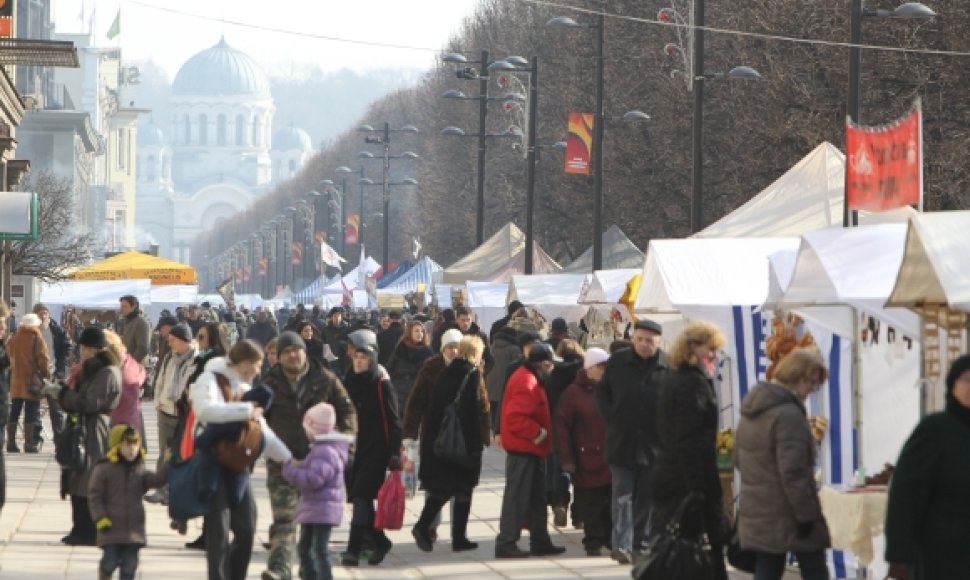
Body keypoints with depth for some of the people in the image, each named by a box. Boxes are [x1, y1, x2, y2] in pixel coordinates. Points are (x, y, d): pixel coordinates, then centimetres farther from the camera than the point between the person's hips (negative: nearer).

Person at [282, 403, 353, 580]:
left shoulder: (326, 452, -21)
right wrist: (298, 466, 11)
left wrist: (291, 470, -17)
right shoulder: (320, 448, 15)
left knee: (320, 549, -13)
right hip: (312, 507, 11)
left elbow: (313, 479, -29)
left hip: (323, 509, -11)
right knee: (305, 547, 20)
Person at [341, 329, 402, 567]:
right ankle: (380, 542, 24)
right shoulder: (349, 382, 9)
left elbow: (393, 421, -8)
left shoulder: (382, 384, -6)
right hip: (355, 448, 6)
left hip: (376, 451, -6)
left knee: (362, 496, -13)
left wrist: (394, 454, -14)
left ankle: (353, 549, -12)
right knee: (359, 499, 6)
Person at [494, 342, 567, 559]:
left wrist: (539, 432, 13)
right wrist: (538, 433, -20)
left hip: (530, 449, 11)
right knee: (517, 497, -7)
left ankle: (540, 542, 21)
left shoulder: (530, 379, 14)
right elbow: (515, 418, -28)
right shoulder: (526, 383, -19)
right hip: (523, 449, -11)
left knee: (537, 498, 15)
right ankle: (506, 543, -5)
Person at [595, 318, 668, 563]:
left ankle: (639, 541, 21)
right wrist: (611, 418, 1)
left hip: (654, 442, 0)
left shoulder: (669, 366, -5)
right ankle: (622, 545, -7)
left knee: (647, 495, 10)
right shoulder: (618, 361, 2)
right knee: (622, 495, -3)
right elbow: (602, 392, 11)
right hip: (622, 440, 0)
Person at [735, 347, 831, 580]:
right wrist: (806, 514, -19)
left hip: (756, 512, 8)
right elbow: (793, 472, -23)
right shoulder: (789, 414, -19)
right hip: (787, 515, -8)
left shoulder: (751, 410, 13)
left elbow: (739, 459, 22)